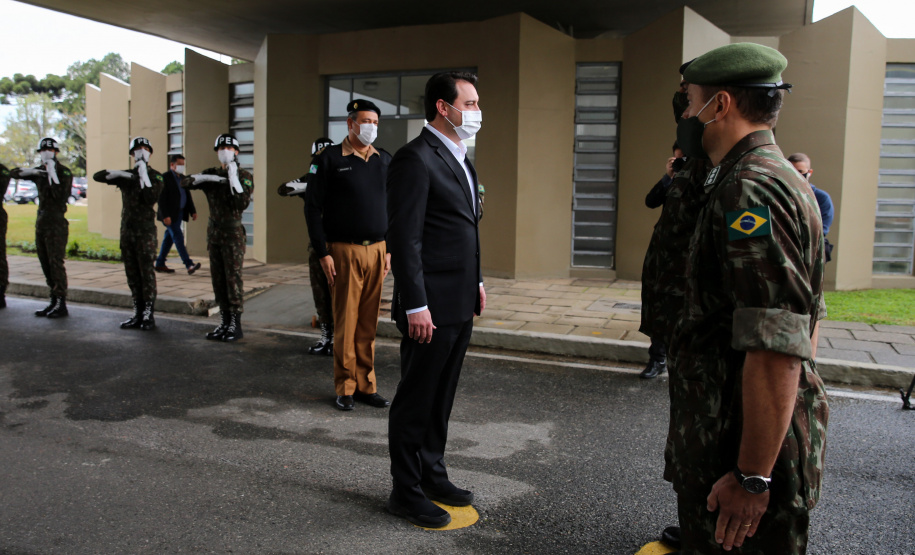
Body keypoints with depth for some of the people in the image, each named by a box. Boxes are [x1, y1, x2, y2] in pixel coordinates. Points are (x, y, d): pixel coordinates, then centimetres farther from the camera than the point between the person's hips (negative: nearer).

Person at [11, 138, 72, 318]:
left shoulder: (64, 172, -7)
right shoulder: (40, 171, 14)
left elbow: (60, 195, -19)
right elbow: (14, 173, 16)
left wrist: (52, 173, -21)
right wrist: (30, 171, -1)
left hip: (56, 223, -7)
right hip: (41, 221, 8)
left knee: (56, 263, -10)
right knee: (46, 264, 9)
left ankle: (61, 305, -8)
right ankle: (54, 302, 15)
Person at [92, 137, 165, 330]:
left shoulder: (156, 177, 0)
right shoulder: (126, 175, 14)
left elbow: (151, 199, -16)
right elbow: (98, 176, 9)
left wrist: (144, 176, -18)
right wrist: (117, 173, -5)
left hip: (145, 229, -5)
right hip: (127, 229, 5)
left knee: (146, 273, -6)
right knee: (132, 274, 7)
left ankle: (148, 315, -2)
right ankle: (137, 314, 14)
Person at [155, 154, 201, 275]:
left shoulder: (182, 178, 14)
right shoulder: (165, 177, -11)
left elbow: (188, 196, 18)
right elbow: (161, 198, -16)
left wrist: (193, 211, 9)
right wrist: (165, 216, -21)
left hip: (179, 213, 8)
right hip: (169, 215, -8)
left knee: (169, 238, 12)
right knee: (178, 237, -12)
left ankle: (160, 264, 20)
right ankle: (188, 265, -17)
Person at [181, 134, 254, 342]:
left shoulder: (244, 176, -2)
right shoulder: (211, 174, 12)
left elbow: (242, 203, -16)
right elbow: (185, 182, 1)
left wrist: (233, 178, -18)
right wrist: (208, 177, -11)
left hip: (233, 233, -5)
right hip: (214, 232, 5)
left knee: (233, 278, -6)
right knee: (218, 279, 7)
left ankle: (236, 324, 0)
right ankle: (225, 322, 16)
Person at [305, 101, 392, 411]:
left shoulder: (385, 161, 12)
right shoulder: (330, 159, -2)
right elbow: (312, 207, -3)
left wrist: (390, 250, 9)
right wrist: (323, 253, -8)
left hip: (376, 250, 4)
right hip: (344, 251, -4)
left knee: (369, 322, 8)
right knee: (346, 321, 1)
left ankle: (367, 385, 17)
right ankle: (346, 388, 12)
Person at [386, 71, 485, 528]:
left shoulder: (459, 158, 16)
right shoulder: (415, 159, -15)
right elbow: (405, 239, -20)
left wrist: (476, 282, 20)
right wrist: (416, 306, -22)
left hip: (460, 304, 9)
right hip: (432, 306, -9)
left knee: (441, 397, 19)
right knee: (416, 400, 4)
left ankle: (432, 473, 34)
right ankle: (406, 492, 19)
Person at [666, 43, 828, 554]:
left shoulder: (750, 191, -21)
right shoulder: (782, 180, 14)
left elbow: (778, 350, -27)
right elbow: (809, 317, 19)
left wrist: (753, 476, -23)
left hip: (749, 448, -10)